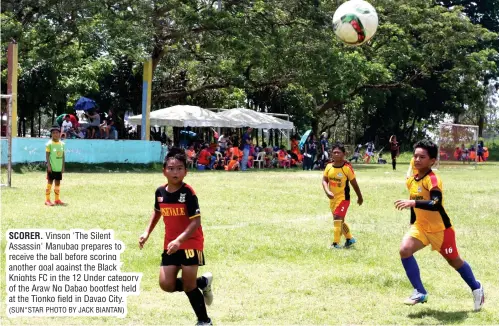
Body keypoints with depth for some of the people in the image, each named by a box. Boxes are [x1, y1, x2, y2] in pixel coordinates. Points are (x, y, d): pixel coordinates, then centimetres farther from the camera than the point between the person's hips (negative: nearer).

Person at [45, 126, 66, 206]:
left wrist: (63, 166, 10)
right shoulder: (49, 144, -7)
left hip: (59, 167, 5)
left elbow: (63, 155, 12)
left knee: (58, 183, 12)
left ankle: (57, 199, 20)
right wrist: (49, 165, -14)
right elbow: (47, 155, -8)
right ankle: (47, 200, 3)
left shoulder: (62, 144, 8)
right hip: (52, 167, -5)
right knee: (50, 182, -1)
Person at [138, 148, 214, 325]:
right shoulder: (160, 192, -1)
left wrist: (179, 240, -34)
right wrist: (147, 233, 10)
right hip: (170, 244, 6)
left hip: (190, 243, -6)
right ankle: (202, 282, 23)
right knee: (166, 285, -2)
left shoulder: (188, 193, -18)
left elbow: (196, 222, -23)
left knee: (188, 286, -6)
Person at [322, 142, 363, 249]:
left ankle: (336, 243, -12)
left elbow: (354, 183, -6)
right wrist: (327, 191, -22)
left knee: (337, 219, -17)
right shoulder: (329, 167, -2)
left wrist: (360, 197, 4)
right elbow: (324, 180, -3)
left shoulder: (347, 168, -15)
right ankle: (350, 238, 37)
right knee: (339, 220, 18)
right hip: (333, 198, 6)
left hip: (343, 197, -6)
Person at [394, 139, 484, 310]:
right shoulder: (411, 181, 0)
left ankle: (476, 288, 38)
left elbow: (436, 204, -40)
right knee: (405, 250, -18)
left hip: (440, 229, -6)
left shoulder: (433, 180, -25)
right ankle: (420, 293, -9)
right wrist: (413, 225, 20)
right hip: (420, 226, 6)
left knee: (454, 261, 11)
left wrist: (413, 203, -50)